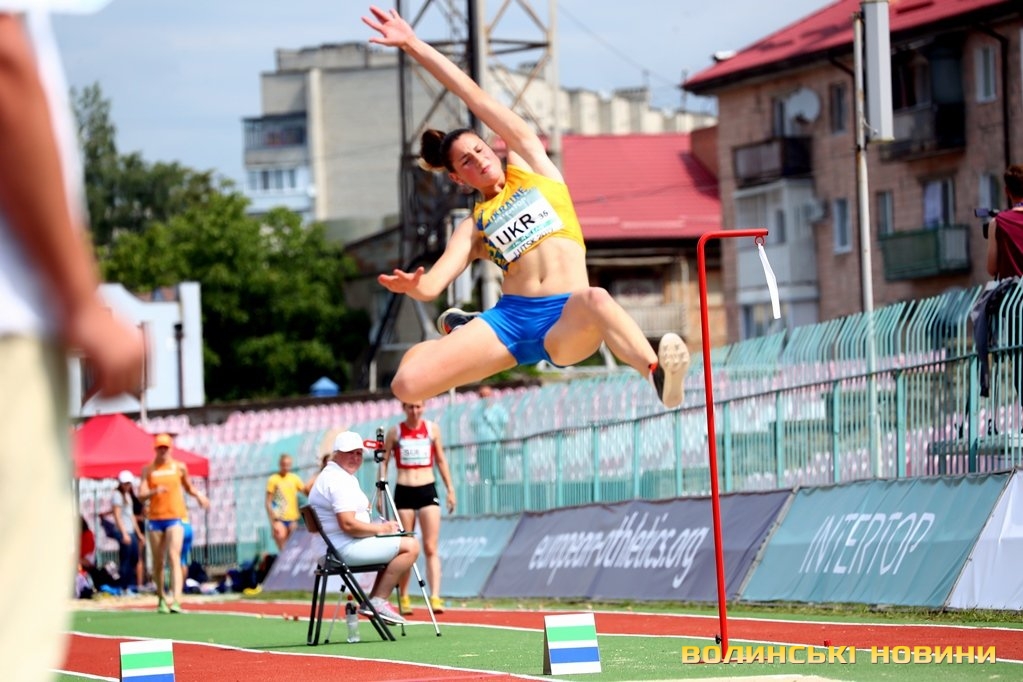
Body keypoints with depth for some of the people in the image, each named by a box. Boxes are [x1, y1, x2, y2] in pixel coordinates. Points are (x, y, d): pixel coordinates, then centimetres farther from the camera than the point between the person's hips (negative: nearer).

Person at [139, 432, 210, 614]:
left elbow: (188, 488, 22)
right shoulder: (148, 470, 5)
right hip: (155, 518, 1)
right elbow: (141, 494, -4)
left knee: (174, 558, -17)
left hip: (175, 517, -1)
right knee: (158, 562, 9)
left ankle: (176, 600, -27)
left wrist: (198, 495, 1)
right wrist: (154, 491, -24)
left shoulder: (179, 467, 7)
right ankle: (161, 598, 28)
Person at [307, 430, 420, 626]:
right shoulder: (339, 480, -16)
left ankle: (373, 602, 17)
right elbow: (348, 525, -25)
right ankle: (378, 601, -10)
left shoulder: (327, 476, 20)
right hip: (347, 549, -11)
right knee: (410, 546, -13)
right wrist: (381, 529, -12)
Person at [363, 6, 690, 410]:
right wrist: (413, 286, -21)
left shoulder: (530, 165, 17)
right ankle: (462, 332, 18)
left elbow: (475, 98, 14)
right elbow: (434, 283, 4)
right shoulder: (474, 227, 18)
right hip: (510, 317, 2)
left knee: (594, 299, -40)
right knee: (407, 384, -15)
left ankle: (659, 375, -63)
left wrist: (416, 47, 10)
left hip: (566, 321, -2)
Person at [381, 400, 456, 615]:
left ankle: (435, 598, -17)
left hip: (427, 491, 0)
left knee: (431, 548, -8)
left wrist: (450, 489, 9)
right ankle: (403, 598, 12)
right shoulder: (394, 432, 3)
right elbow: (384, 462, 6)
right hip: (403, 492, 0)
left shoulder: (432, 429, 6)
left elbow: (441, 460, 12)